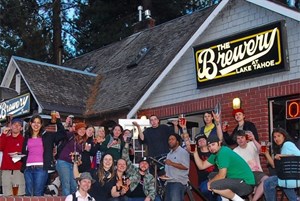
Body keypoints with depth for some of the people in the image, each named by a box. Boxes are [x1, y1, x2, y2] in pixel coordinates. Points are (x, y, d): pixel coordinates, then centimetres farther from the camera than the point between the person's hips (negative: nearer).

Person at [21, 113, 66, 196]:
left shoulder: (47, 135, 11)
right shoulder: (27, 137, 17)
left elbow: (62, 134, 6)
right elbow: (24, 153, 22)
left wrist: (58, 120, 1)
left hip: (41, 168, -3)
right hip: (28, 168, 3)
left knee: (38, 194, -9)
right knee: (28, 194, 0)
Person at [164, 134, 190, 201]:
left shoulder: (183, 152, -4)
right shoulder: (169, 154, 23)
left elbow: (186, 166, -16)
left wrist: (171, 163, -18)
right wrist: (165, 175, 8)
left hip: (178, 182, -8)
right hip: (169, 182, 8)